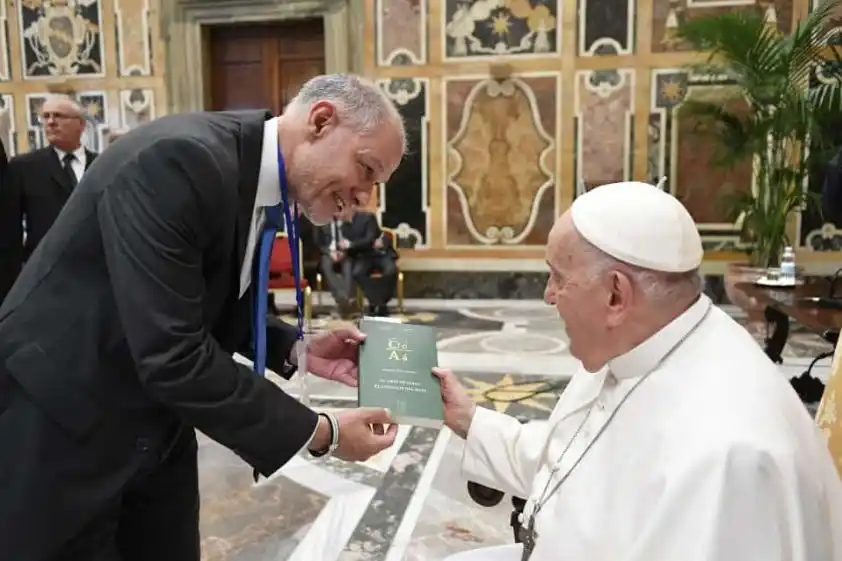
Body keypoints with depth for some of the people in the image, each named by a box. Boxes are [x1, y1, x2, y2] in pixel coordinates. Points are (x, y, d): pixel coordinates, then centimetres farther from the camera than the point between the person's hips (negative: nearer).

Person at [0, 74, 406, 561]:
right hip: (57, 426, -8)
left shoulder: (260, 183, 0)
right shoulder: (177, 159, -27)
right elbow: (172, 356, -31)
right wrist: (319, 432, -24)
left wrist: (297, 351, -3)